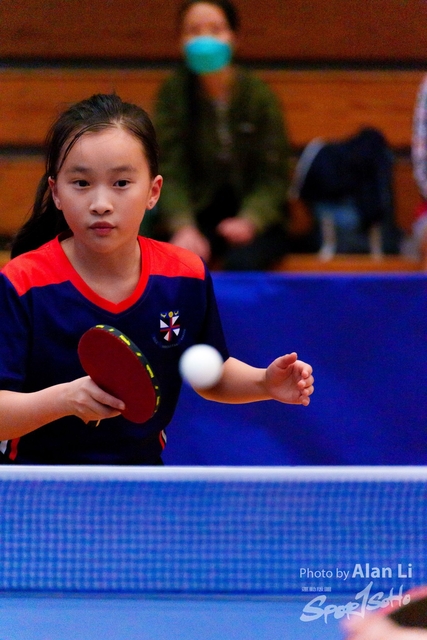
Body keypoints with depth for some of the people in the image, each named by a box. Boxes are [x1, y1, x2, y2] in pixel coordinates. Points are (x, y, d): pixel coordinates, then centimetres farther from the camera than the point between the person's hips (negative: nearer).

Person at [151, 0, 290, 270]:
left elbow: (273, 176, -4)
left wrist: (249, 221, -25)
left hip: (253, 216, 0)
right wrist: (184, 228, -26)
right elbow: (170, 170, -8)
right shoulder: (174, 93, -1)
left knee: (242, 262, -34)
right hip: (197, 215, 1)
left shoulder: (259, 94, -3)